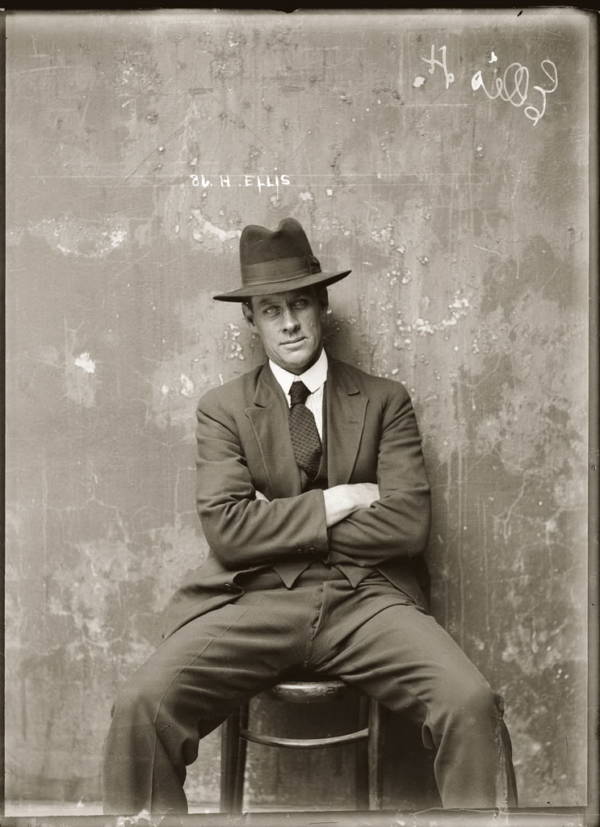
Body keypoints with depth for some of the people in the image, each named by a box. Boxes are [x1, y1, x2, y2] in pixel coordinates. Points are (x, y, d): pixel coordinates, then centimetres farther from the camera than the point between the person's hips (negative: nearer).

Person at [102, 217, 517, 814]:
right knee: (140, 706, -25)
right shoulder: (221, 409, 9)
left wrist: (279, 523, -4)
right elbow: (227, 529, -5)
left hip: (365, 599, 1)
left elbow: (408, 525, -2)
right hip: (256, 600, 0)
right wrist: (336, 502, -7)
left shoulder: (386, 401, 10)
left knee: (472, 704, -26)